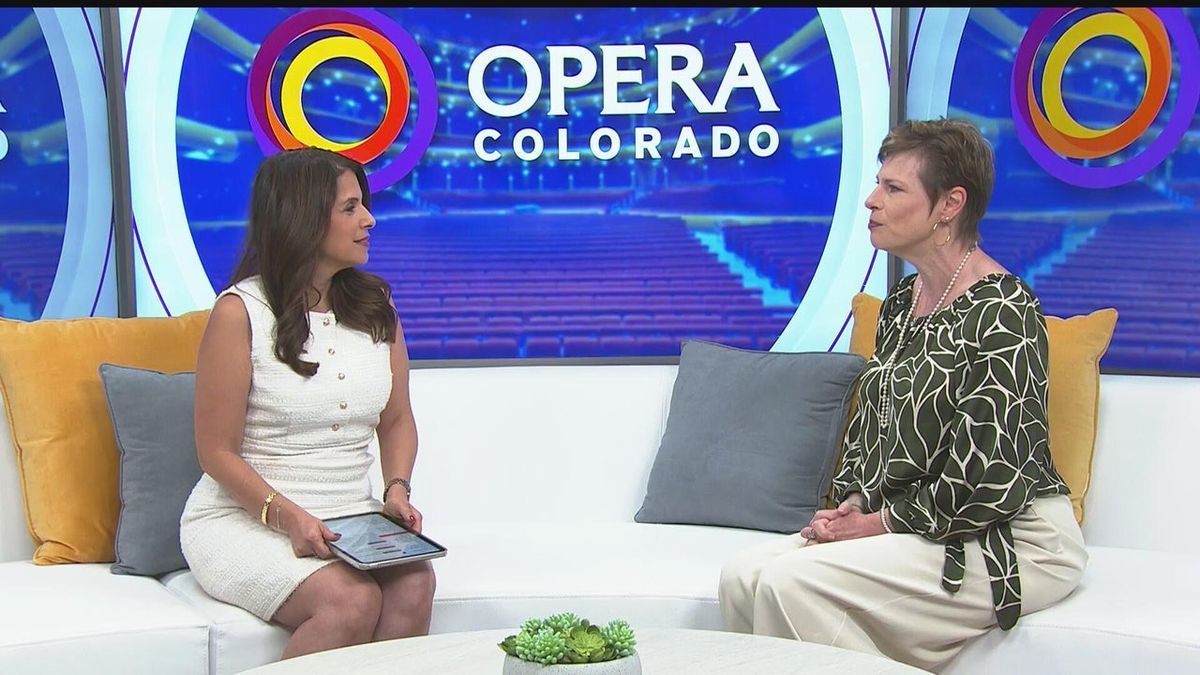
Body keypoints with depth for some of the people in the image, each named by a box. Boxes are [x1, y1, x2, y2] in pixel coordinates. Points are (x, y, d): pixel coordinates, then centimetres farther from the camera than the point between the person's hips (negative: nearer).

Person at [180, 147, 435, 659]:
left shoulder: (375, 304, 9)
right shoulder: (239, 312, -8)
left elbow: (396, 421, 16)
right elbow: (218, 452, -7)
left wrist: (397, 489, -3)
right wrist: (287, 516, -20)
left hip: (352, 516, 5)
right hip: (245, 517, -4)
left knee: (414, 588, -27)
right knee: (352, 602, -31)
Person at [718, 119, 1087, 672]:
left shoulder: (1000, 312, -18)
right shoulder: (900, 301, 10)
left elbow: (989, 483, -22)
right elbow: (871, 423, 19)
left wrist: (878, 523, -13)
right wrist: (852, 504, 0)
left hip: (1013, 543, -8)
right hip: (904, 526, 8)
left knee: (790, 581, -24)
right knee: (743, 575, -10)